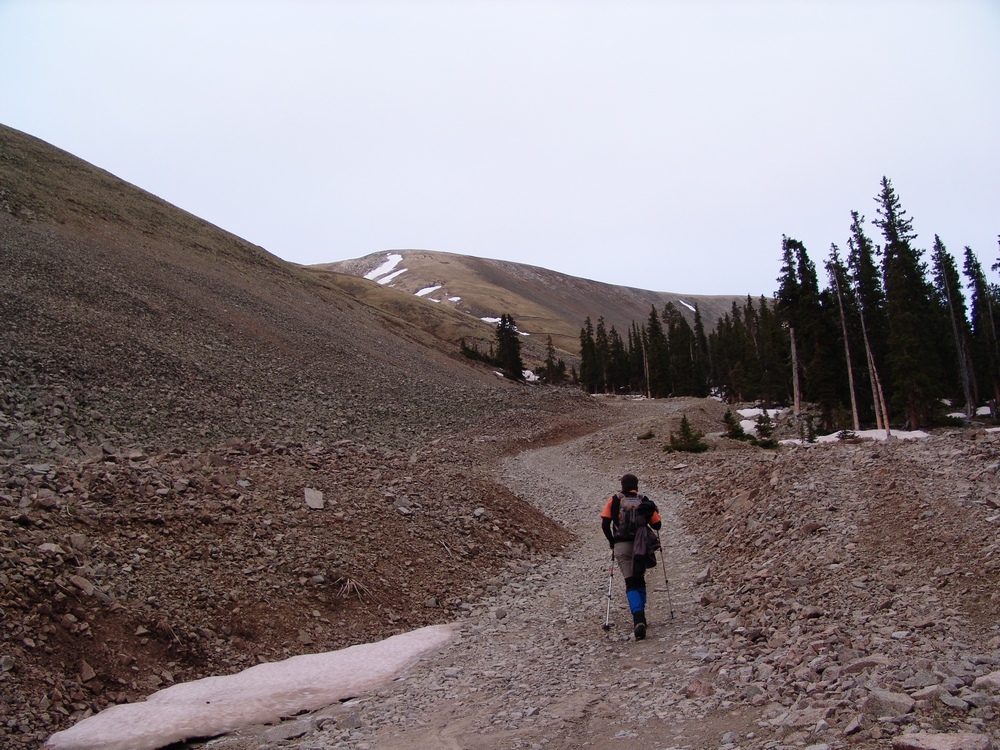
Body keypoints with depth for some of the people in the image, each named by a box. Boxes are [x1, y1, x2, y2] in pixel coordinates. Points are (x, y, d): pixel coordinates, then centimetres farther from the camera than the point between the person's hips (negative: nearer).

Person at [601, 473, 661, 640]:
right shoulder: (644, 501, 6)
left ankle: (638, 618, -21)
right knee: (640, 581, 20)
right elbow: (657, 524, 4)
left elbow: (605, 524, -3)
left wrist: (611, 541, 12)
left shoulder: (614, 500, 4)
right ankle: (640, 617, 25)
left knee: (631, 583, -2)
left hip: (621, 545, -1)